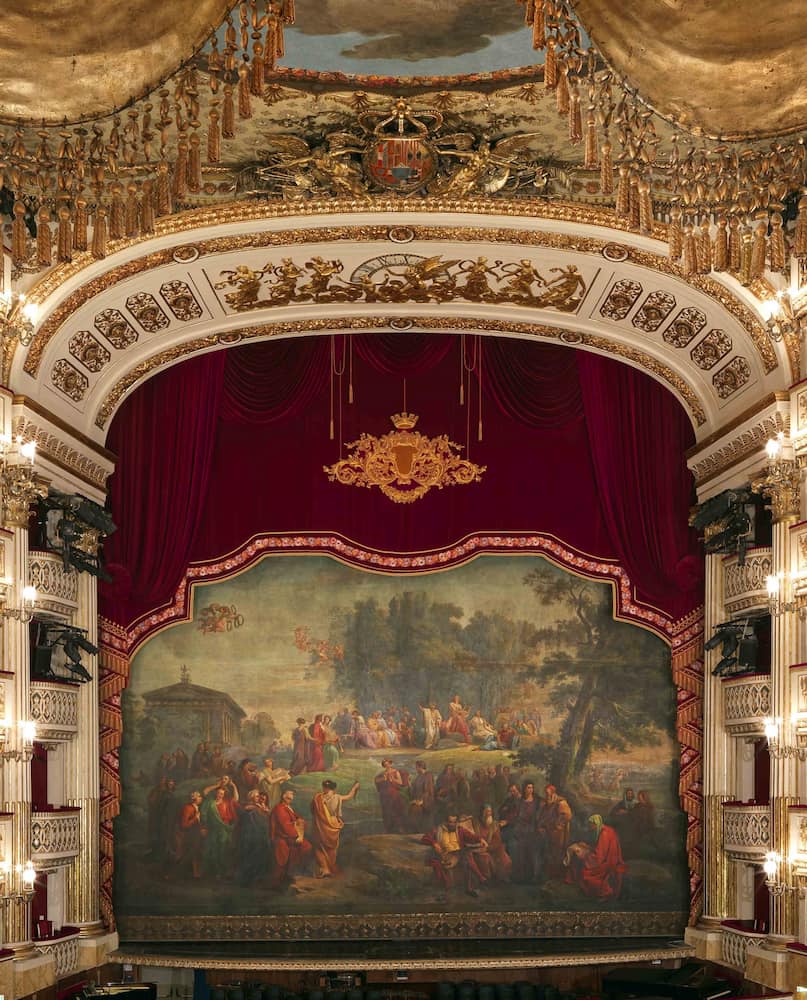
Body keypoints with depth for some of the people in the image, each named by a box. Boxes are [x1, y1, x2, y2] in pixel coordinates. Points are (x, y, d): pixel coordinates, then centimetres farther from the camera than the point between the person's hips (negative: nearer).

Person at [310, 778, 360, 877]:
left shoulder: (318, 797, -13)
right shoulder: (337, 798, -11)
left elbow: (312, 810, 1)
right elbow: (349, 796, 5)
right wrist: (355, 787, 22)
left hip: (321, 828, -1)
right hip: (333, 828, 1)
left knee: (321, 848, 14)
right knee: (331, 849, 19)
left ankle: (323, 870, 9)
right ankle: (331, 870, 25)